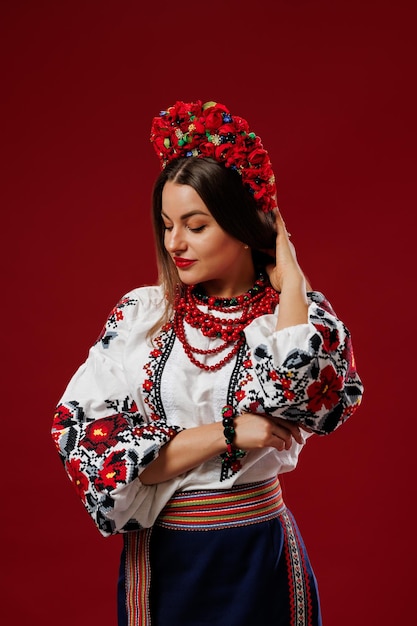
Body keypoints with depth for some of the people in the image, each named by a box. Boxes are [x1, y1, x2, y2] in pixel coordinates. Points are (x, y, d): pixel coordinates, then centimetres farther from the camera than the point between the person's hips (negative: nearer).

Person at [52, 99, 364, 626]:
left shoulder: (298, 315, -6)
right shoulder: (140, 314, -3)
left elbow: (306, 398, -28)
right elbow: (89, 439, -12)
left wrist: (288, 272, -17)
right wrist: (226, 434, -19)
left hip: (257, 554, -1)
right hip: (159, 557, 1)